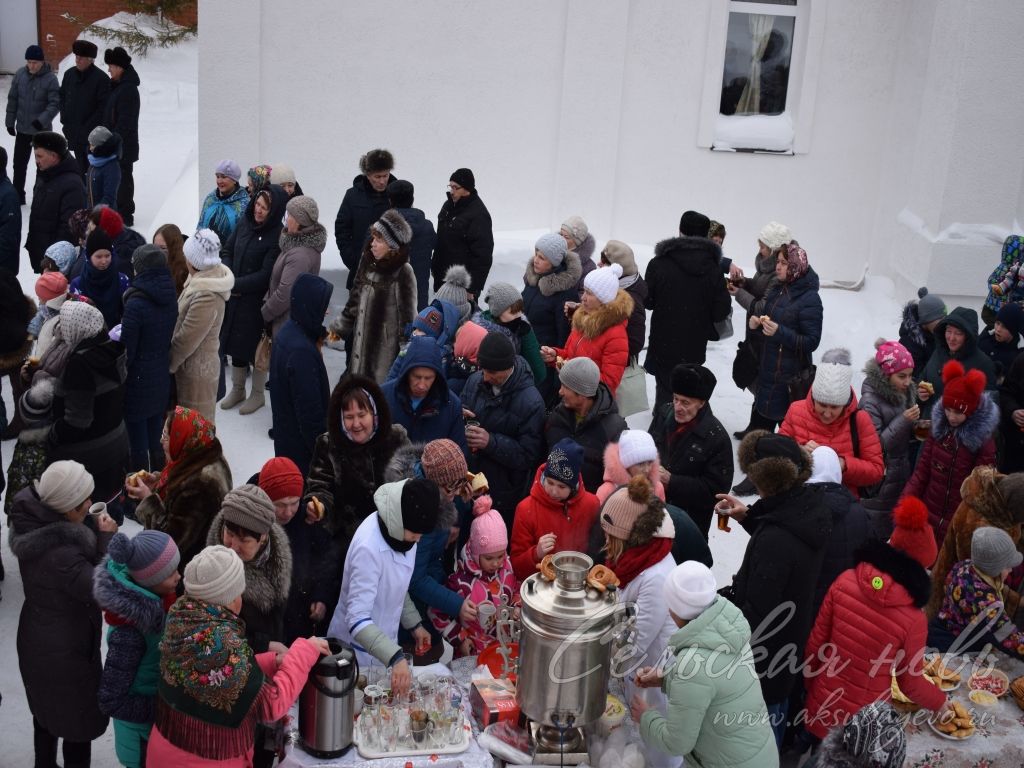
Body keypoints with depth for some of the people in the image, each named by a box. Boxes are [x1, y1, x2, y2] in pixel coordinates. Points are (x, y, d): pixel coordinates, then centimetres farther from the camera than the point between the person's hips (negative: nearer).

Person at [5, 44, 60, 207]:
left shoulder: (50, 78, -14)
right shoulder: (20, 74, -3)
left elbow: (55, 104, -16)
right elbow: (12, 99, 5)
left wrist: (42, 120, -28)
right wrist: (10, 121, 5)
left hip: (42, 130, -4)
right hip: (22, 129, 4)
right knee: (19, 164, 10)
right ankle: (17, 196, 22)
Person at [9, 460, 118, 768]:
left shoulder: (31, 522, -11)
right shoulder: (60, 550, -37)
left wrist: (94, 534, -9)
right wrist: (107, 538, -25)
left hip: (36, 637, 8)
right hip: (66, 650, -8)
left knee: (47, 712, 29)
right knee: (80, 720, 14)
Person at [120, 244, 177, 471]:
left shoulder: (136, 303, -22)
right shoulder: (170, 297, -2)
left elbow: (127, 348, -17)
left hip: (138, 378, -7)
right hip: (161, 376, 7)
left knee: (138, 441, 5)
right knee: (157, 438, 19)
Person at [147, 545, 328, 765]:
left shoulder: (183, 617, -7)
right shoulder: (220, 642, -30)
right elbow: (271, 705, -23)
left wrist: (274, 661, -3)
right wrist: (305, 652, -15)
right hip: (207, 758, -7)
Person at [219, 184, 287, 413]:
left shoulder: (278, 237, -18)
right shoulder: (244, 222, 0)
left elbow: (265, 275, -19)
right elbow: (227, 251, 8)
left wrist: (235, 285, -17)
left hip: (257, 301, -6)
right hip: (235, 298, 6)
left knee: (255, 345, 8)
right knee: (235, 342, 16)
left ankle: (258, 394, 26)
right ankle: (237, 389, 34)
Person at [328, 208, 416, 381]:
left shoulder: (403, 273, -13)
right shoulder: (367, 263, 7)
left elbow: (408, 315, -11)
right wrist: (339, 327, 24)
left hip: (387, 346, -7)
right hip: (362, 343, 7)